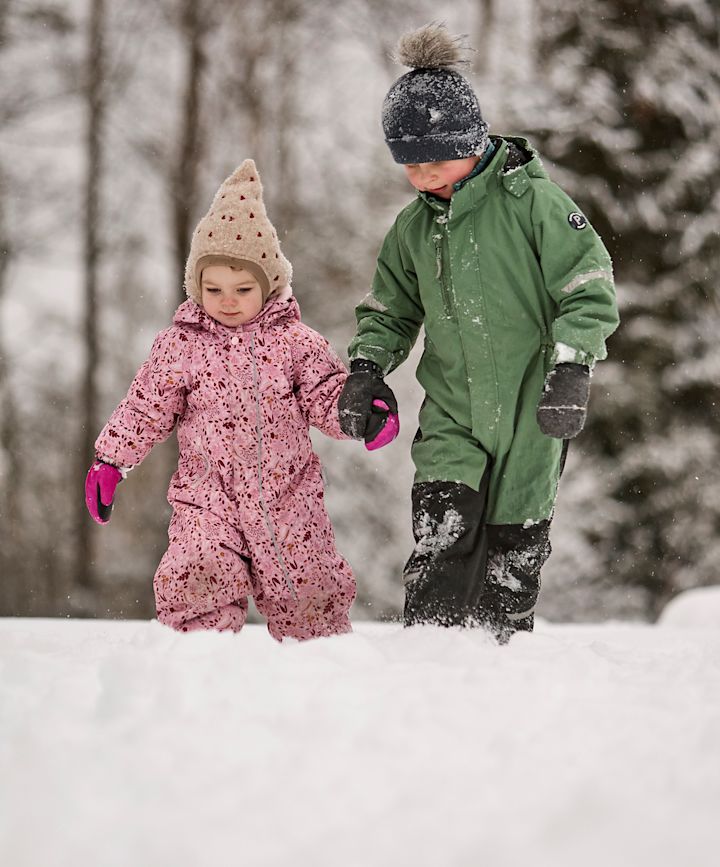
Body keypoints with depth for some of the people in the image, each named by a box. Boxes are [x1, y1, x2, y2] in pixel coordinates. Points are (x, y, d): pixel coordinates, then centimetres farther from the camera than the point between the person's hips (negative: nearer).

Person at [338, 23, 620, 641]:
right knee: (439, 551, -13)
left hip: (530, 413, -3)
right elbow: (391, 309, 20)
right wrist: (367, 367, 3)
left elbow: (590, 291, -9)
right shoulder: (414, 226, 7)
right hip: (452, 421, 3)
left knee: (514, 556, 5)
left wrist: (571, 368, -19)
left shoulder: (532, 201, -9)